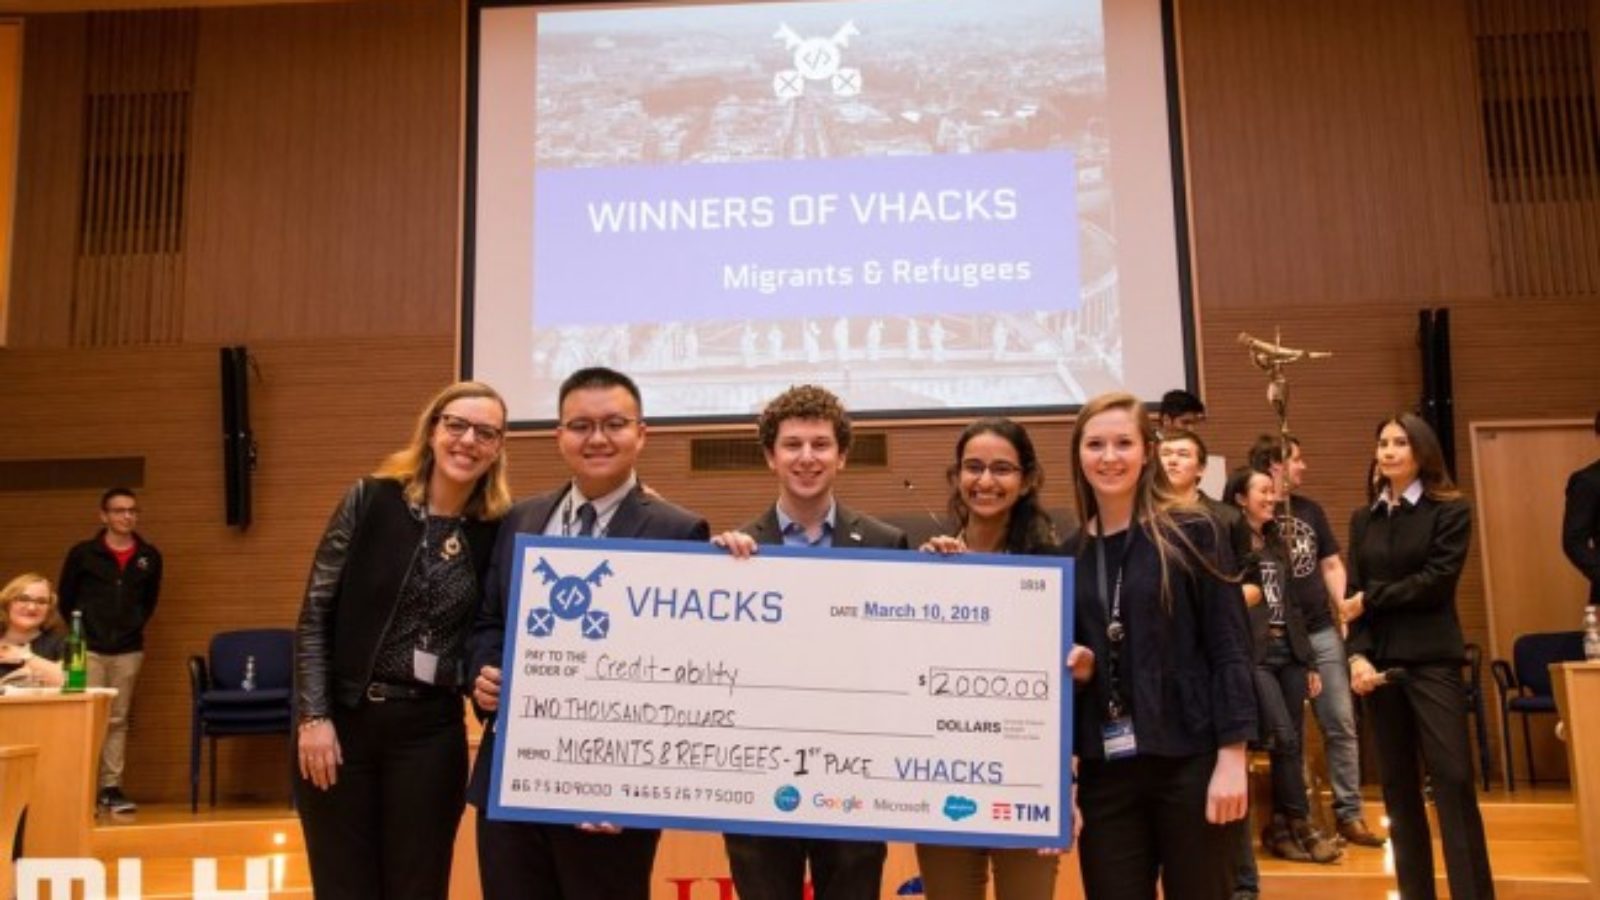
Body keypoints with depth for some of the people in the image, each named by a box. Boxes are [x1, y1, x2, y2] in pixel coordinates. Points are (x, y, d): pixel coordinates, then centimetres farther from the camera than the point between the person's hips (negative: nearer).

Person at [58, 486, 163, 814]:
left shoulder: (149, 557, 4)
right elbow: (66, 597, 7)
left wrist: (136, 625, 7)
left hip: (128, 651, 2)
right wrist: (80, 631, 4)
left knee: (118, 721, 7)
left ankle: (111, 787, 12)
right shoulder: (83, 553, -3)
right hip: (89, 649, -2)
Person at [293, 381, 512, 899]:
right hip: (343, 720, -1)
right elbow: (316, 613, -3)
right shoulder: (371, 501, -4)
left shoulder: (495, 532, 0)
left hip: (430, 731, 1)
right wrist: (314, 717, -9)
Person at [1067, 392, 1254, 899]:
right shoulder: (1068, 552, 5)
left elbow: (1230, 650, -6)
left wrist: (1231, 757, -11)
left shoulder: (1191, 535, -3)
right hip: (1105, 772, 3)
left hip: (1190, 762, -3)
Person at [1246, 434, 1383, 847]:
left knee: (1341, 724, 5)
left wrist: (1346, 609, 1)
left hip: (1321, 632, 5)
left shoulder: (1311, 510, 12)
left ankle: (1349, 813, 15)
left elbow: (1332, 567, 14)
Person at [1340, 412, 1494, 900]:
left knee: (1453, 780, -7)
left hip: (1432, 660, -4)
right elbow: (1354, 596, 3)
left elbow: (1436, 581, -11)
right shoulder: (1363, 519, 11)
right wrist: (1357, 655, -10)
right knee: (1398, 785, 8)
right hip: (1379, 661, 4)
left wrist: (1371, 599, -6)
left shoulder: (1450, 511, 1)